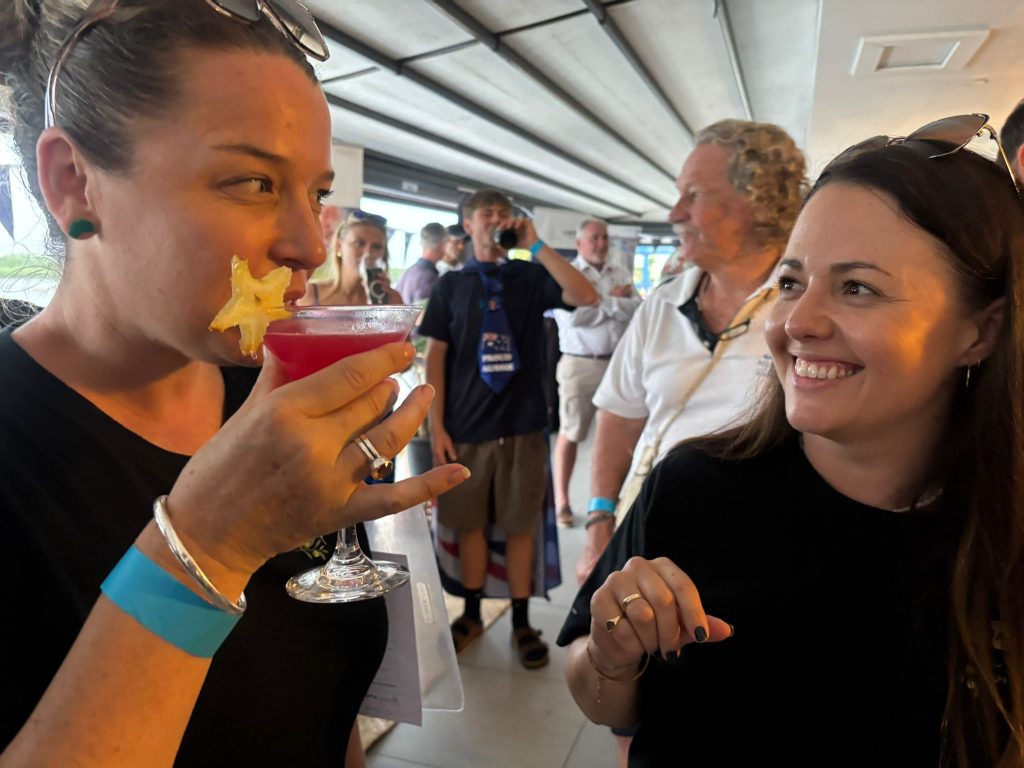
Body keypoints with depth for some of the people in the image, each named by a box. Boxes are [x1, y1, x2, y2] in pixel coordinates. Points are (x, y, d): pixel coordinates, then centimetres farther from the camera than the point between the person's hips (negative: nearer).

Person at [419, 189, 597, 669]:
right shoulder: (450, 285, 6)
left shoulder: (531, 277, 4)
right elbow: (435, 357, 3)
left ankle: (521, 621, 23)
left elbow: (586, 298, -14)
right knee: (469, 523, 11)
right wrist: (436, 426, -4)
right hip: (465, 428, 1)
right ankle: (472, 613, 29)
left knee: (520, 525, 8)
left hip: (522, 425, -1)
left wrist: (536, 246, -14)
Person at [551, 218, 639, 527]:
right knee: (570, 433, 3)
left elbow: (637, 310, -2)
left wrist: (603, 301, -11)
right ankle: (561, 500, 13)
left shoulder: (621, 273, 11)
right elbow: (574, 317, -18)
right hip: (580, 363, -4)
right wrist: (615, 301, -7)